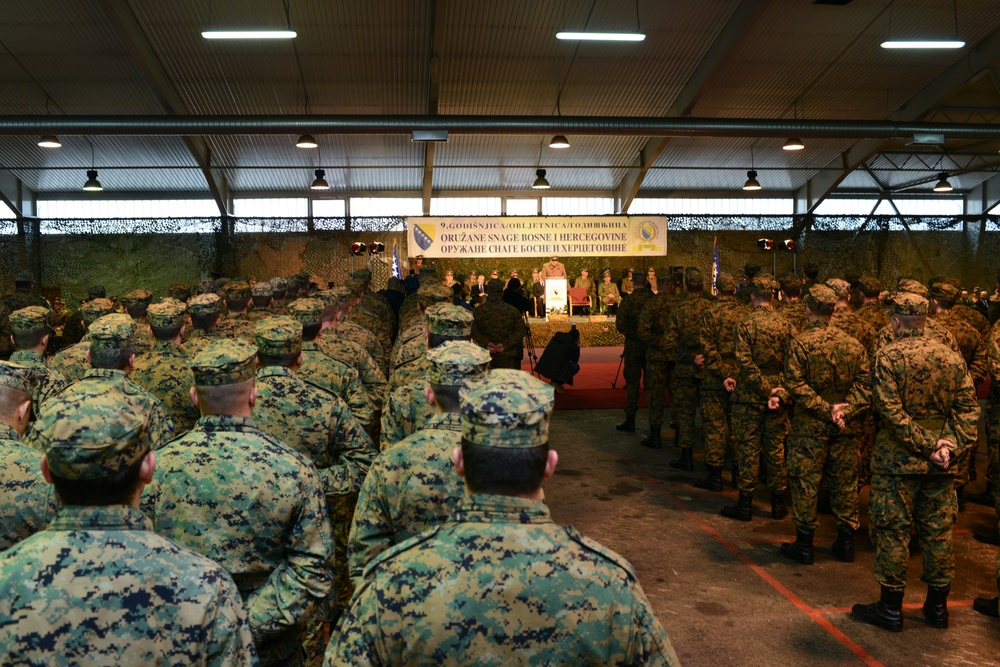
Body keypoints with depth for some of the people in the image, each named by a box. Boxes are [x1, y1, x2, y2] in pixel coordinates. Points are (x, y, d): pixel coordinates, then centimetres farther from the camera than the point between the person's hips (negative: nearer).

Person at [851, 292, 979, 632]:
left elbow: (891, 411, -19)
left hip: (898, 458, -5)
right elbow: (968, 407, 0)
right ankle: (937, 607, 23)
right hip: (940, 464, 5)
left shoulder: (889, 355, -11)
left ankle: (891, 609, 11)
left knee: (893, 531, 4)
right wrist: (950, 444, -7)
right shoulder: (951, 356, 4)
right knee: (938, 531, 13)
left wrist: (925, 446, -15)